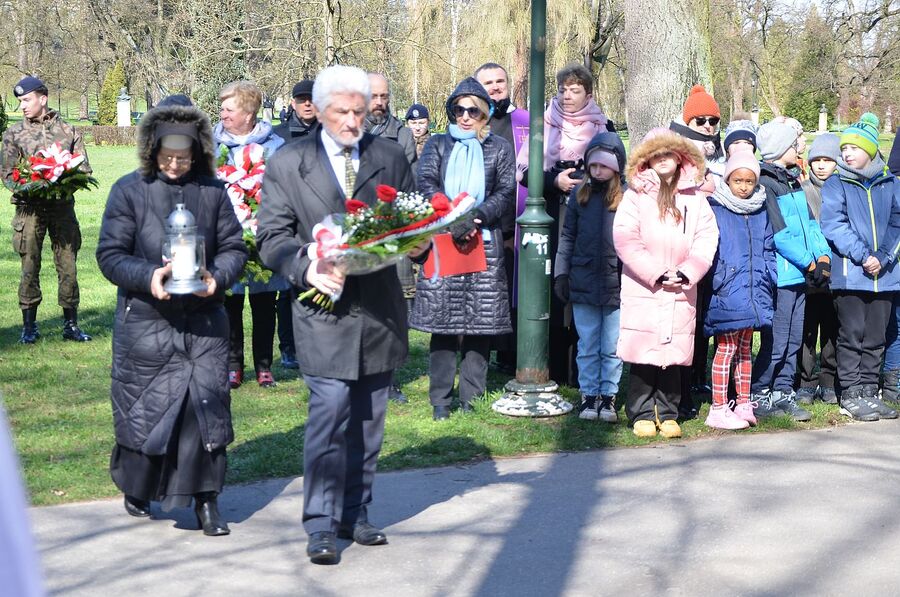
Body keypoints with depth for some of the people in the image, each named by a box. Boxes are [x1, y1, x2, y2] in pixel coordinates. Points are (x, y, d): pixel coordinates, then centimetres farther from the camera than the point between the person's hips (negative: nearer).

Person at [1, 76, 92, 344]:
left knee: (68, 266, 1)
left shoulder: (68, 131, 9)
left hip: (63, 207, 1)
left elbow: (84, 169, 10)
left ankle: (71, 324, 10)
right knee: (30, 267, 1)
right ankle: (29, 326, 10)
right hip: (30, 208, -1)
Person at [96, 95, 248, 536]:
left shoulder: (212, 190, 3)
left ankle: (206, 500, 9)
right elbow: (110, 254, -4)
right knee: (142, 405, 6)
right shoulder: (129, 190, -3)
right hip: (145, 321, -2)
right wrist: (148, 277, -20)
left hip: (203, 320, 2)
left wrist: (218, 277, -13)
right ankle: (136, 488, 30)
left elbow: (233, 248, 8)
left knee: (207, 404, -1)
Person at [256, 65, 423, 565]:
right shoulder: (287, 165, 0)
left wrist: (417, 243, -9)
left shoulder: (391, 157, 8)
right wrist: (306, 266, -20)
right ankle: (322, 525, -3)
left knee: (368, 420, 11)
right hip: (326, 307, -3)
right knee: (330, 413, -11)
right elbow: (272, 238, -2)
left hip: (380, 307, 4)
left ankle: (356, 514, 24)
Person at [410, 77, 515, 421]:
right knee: (442, 320, -3)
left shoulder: (499, 149, 14)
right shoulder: (437, 145, 14)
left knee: (481, 322, -1)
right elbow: (426, 184, 0)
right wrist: (454, 219, -15)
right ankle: (440, 400, 3)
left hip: (485, 243, 0)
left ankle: (472, 398, 7)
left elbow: (506, 192, 3)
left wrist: (476, 218, -13)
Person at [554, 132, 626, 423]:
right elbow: (567, 236, 11)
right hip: (583, 283, 3)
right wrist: (561, 273, 7)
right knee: (587, 346, 10)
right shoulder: (580, 194, 6)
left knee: (612, 348, 6)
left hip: (616, 285, -2)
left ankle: (608, 396, 17)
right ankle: (589, 394, 19)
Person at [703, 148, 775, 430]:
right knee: (726, 348, -5)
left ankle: (743, 404, 22)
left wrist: (770, 277, 8)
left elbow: (767, 250, 19)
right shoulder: (715, 209, -5)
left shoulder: (761, 212, 13)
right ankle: (718, 409, -1)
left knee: (744, 348, 14)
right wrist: (716, 280, -13)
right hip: (726, 292, -6)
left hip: (753, 291, 6)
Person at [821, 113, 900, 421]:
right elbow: (833, 225, -9)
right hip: (849, 275, -3)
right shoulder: (836, 184, 0)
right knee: (852, 336, -1)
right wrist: (862, 256, -17)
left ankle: (869, 392, 18)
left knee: (875, 337, 9)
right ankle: (851, 396, 6)